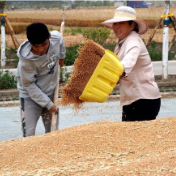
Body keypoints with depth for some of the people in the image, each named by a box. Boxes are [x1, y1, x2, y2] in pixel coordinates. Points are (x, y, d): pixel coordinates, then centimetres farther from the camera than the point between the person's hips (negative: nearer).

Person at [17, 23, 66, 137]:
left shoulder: (56, 37, -19)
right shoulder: (26, 60, -30)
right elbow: (29, 85, -19)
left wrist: (61, 57, 21)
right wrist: (48, 104, -17)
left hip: (50, 92, 5)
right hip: (30, 96, -5)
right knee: (29, 134, -13)